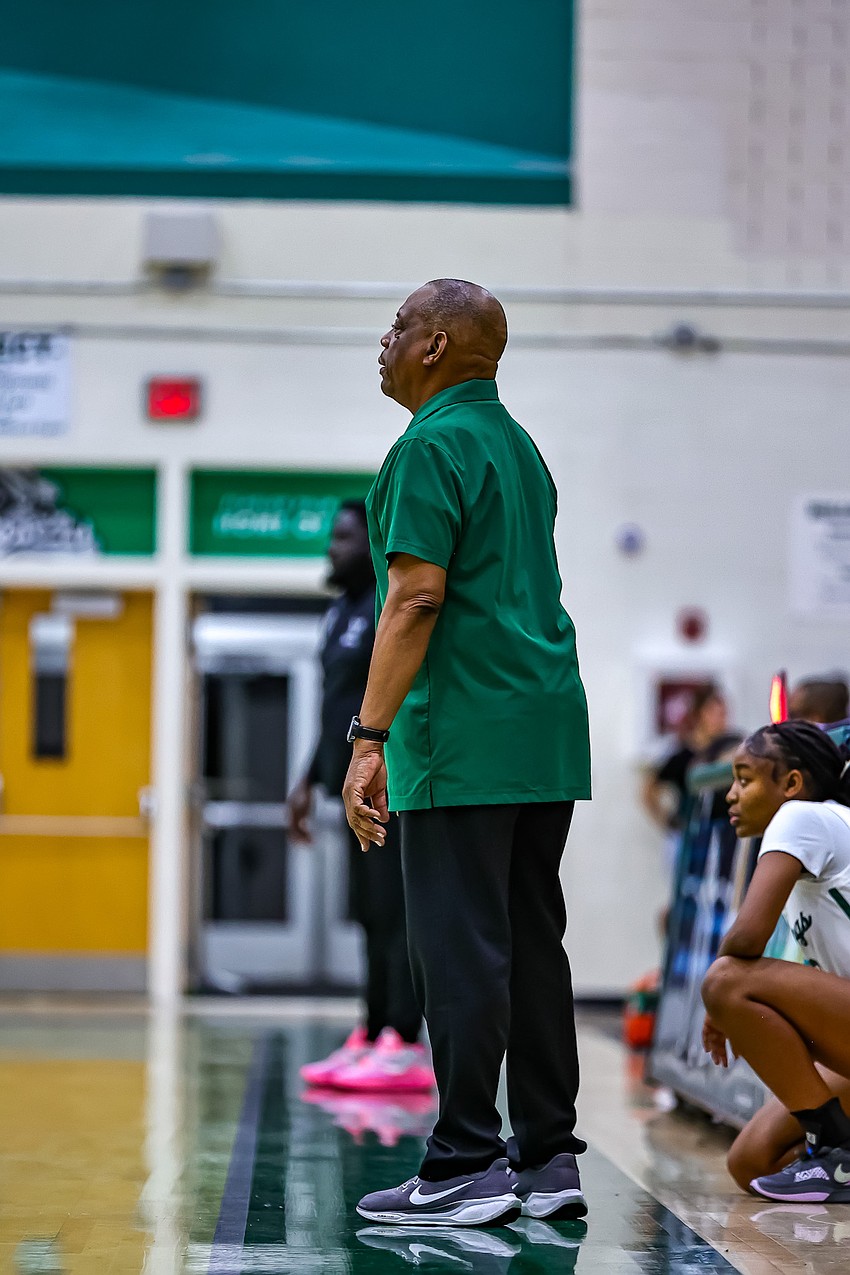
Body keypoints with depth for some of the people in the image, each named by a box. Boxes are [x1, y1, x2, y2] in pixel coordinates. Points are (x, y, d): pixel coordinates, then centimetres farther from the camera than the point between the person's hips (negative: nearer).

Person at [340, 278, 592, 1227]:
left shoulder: (432, 447, -9)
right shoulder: (520, 447, 19)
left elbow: (416, 599, -17)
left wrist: (370, 737, -18)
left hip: (465, 741, -9)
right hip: (549, 732, 9)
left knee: (459, 950, -7)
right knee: (533, 945, 9)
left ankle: (467, 1167, -7)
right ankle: (548, 1159, 12)